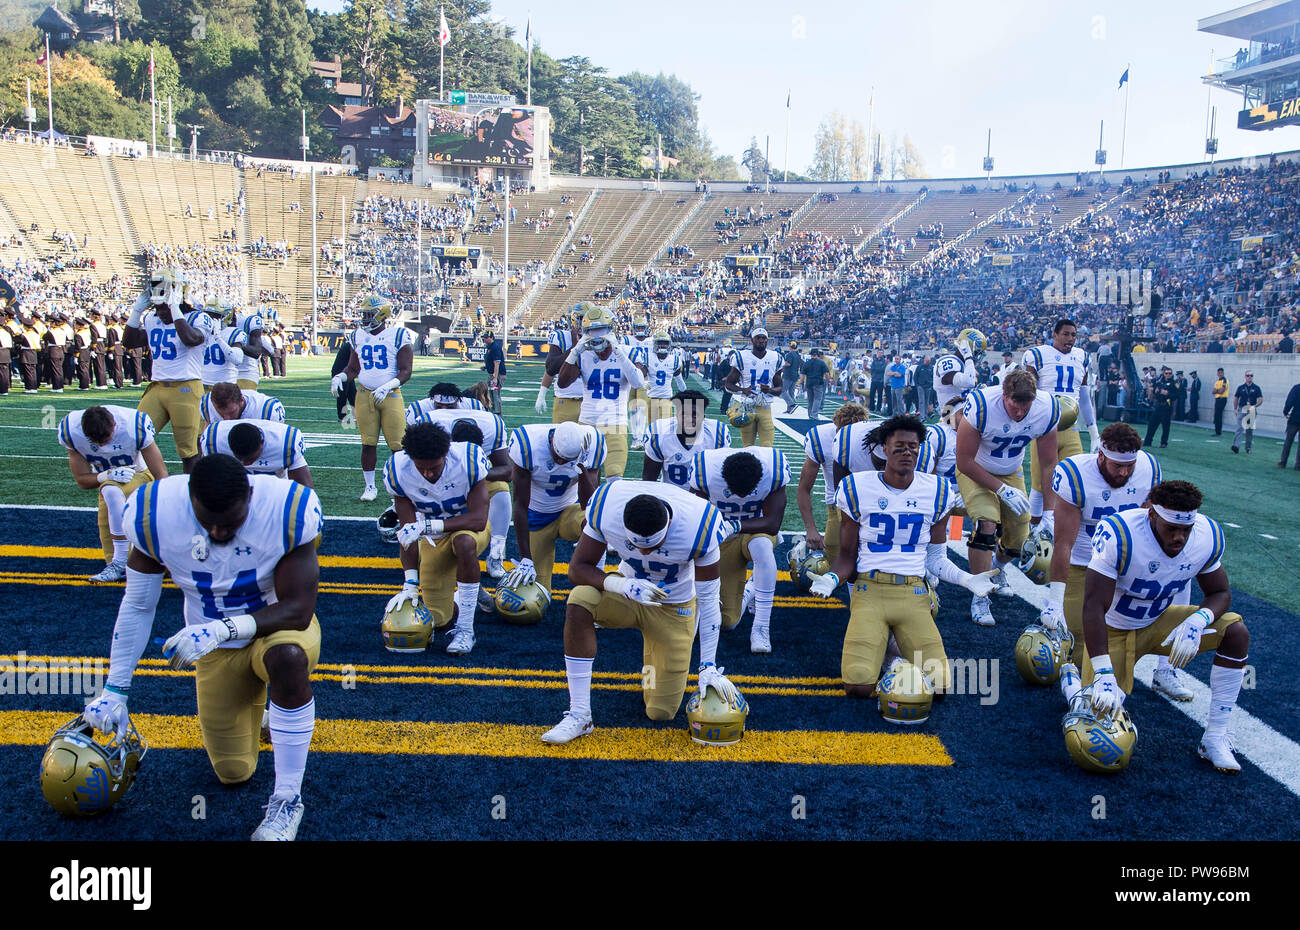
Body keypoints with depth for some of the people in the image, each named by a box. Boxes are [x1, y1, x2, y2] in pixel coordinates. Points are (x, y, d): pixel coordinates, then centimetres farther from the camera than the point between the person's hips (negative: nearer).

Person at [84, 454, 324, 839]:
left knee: (288, 655, -41)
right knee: (232, 773, 8)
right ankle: (257, 713, 44)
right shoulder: (155, 514, -23)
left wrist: (223, 628, -43)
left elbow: (297, 610, -29)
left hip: (278, 624, -3)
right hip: (217, 647, 3)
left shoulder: (288, 511, -32)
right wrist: (115, 690, -8)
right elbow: (138, 606, -9)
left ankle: (287, 799, -23)